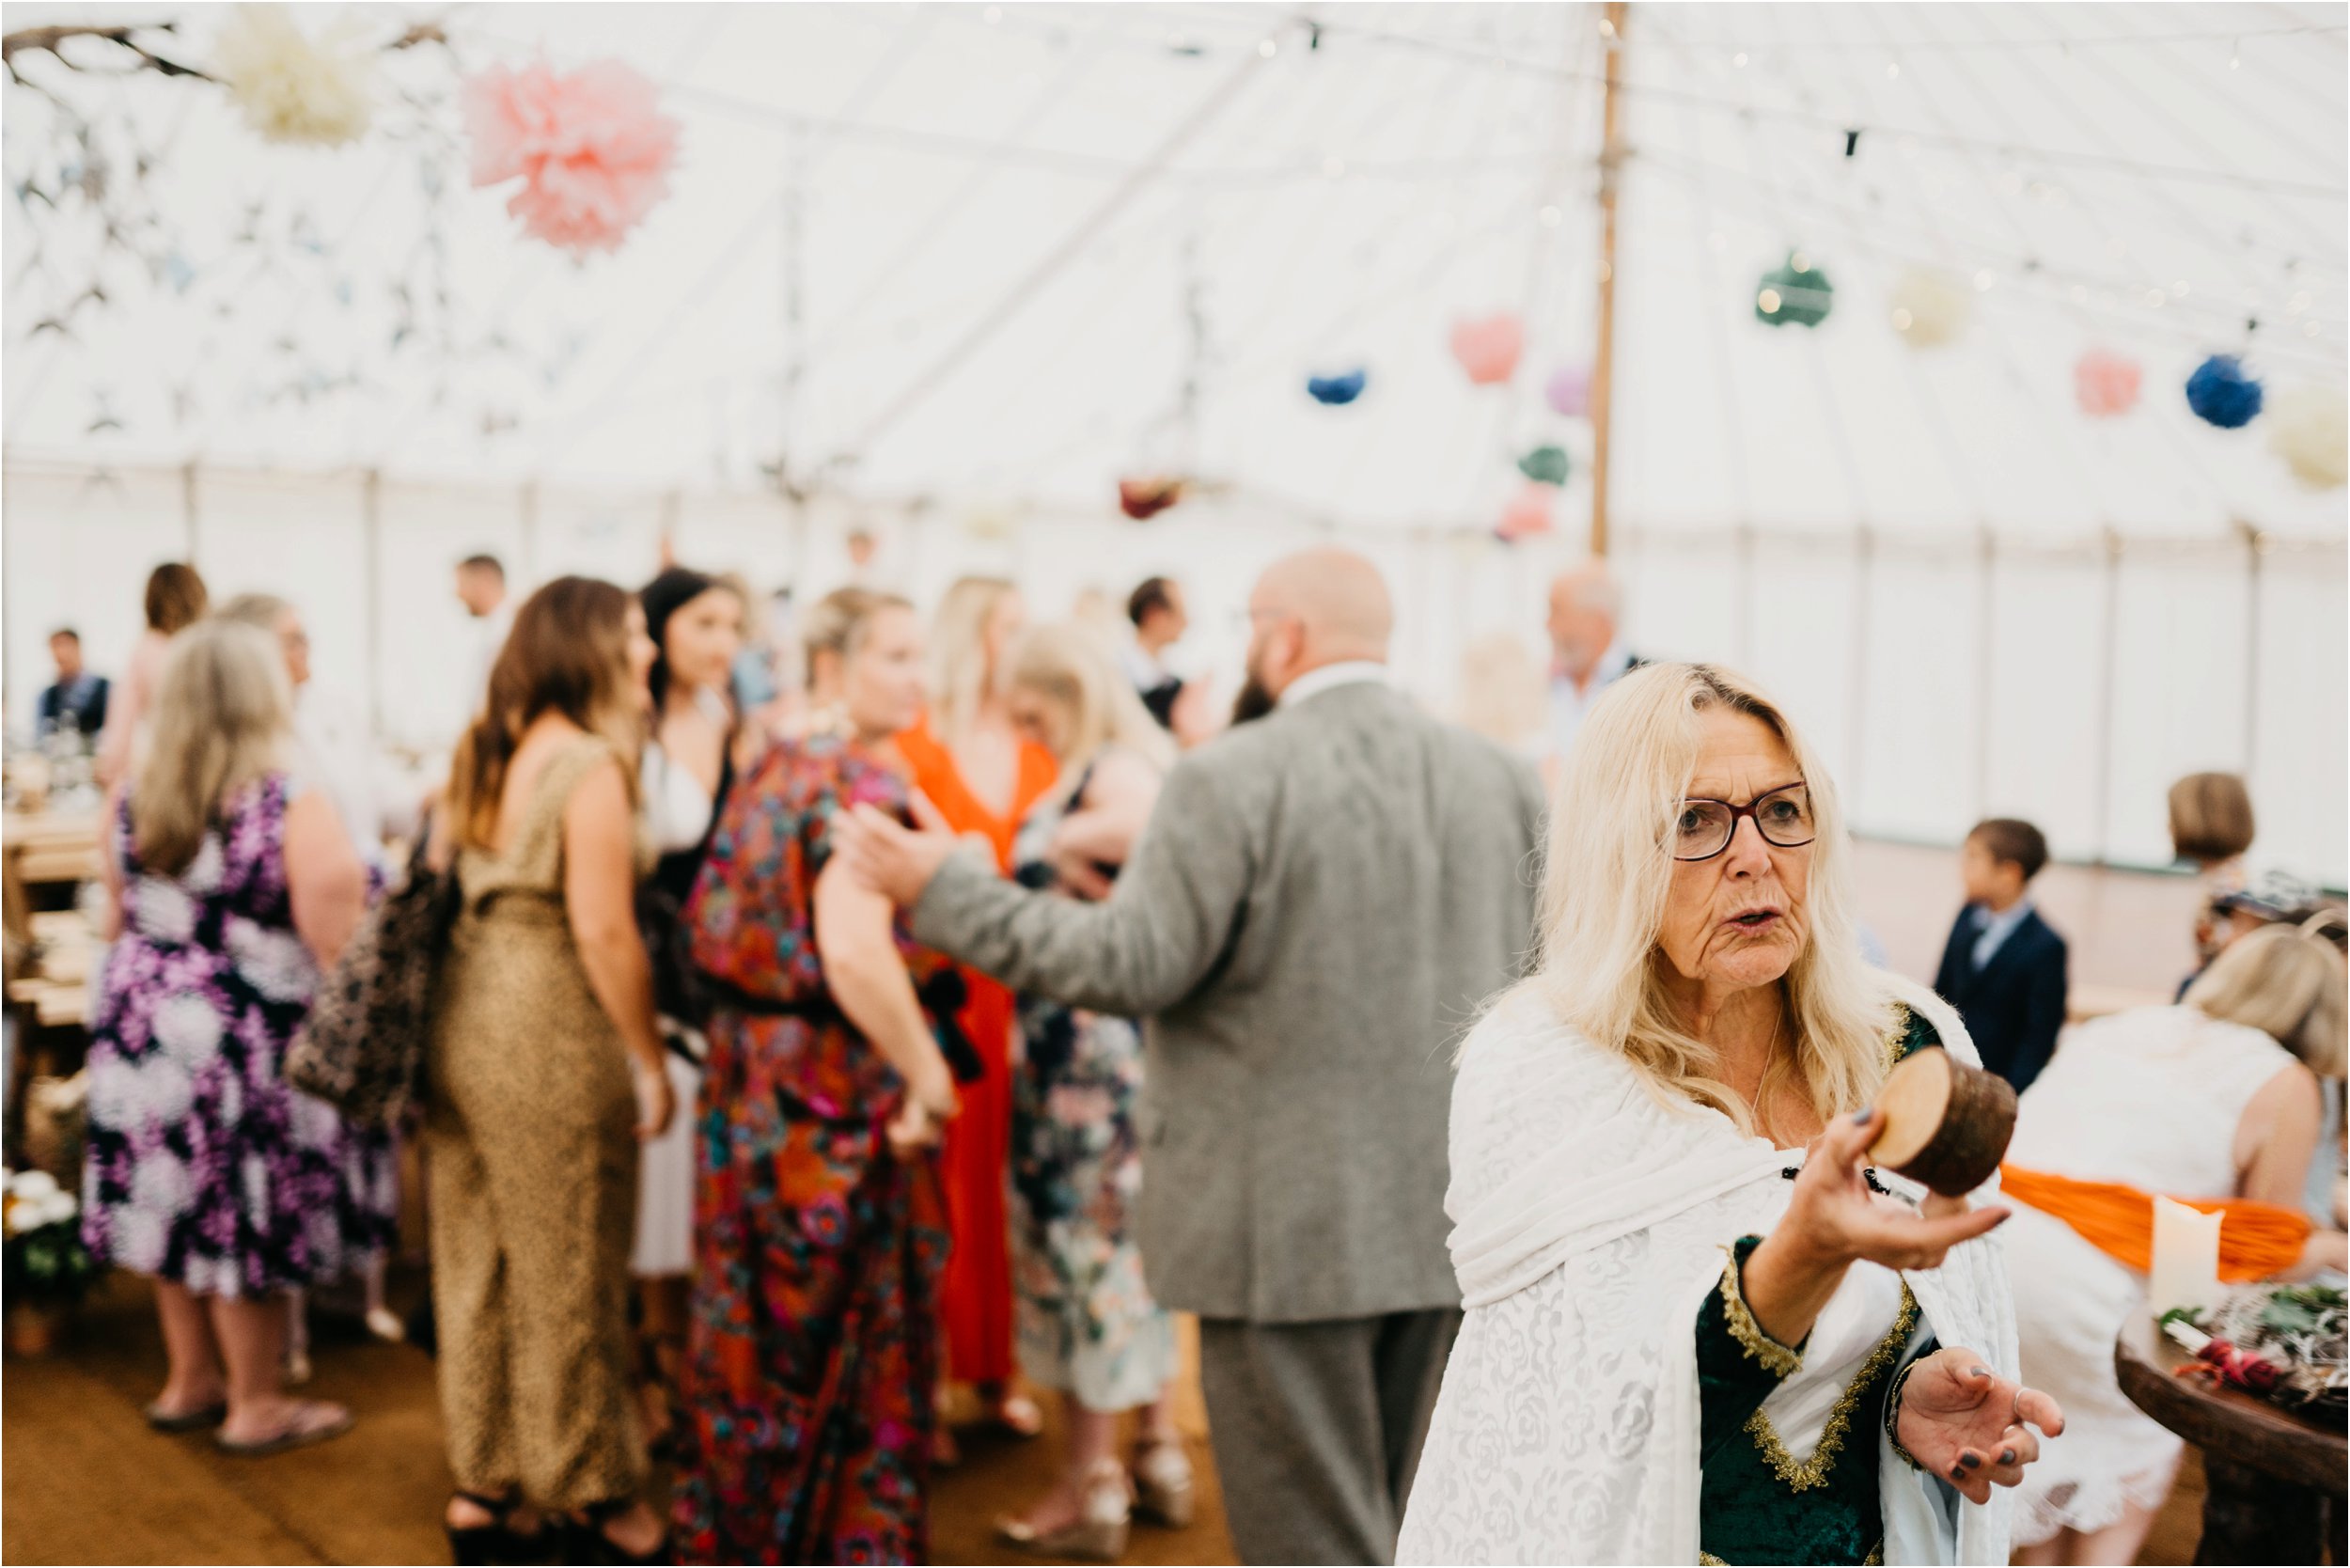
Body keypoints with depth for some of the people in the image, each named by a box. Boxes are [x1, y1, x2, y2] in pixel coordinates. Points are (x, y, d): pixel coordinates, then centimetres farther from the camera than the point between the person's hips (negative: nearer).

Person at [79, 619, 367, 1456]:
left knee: (175, 1199, 19)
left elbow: (119, 922, 13)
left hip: (146, 1030, 7)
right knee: (250, 1222, 6)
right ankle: (256, 1406, 20)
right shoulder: (292, 809, -19)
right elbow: (338, 951, -20)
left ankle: (191, 1381, 34)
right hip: (246, 1043, -6)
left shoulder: (132, 798, 0)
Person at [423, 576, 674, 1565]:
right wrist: (651, 1062, -13)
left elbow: (440, 877, 14)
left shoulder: (479, 749, 8)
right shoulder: (590, 764, -17)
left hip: (461, 1024, 8)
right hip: (551, 1038, -8)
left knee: (476, 1263, 16)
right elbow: (604, 931, -19)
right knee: (568, 1279, 5)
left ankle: (483, 1486, 28)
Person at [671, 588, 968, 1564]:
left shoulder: (769, 770, 8)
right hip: (840, 1098, -8)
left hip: (751, 1082, 8)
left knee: (755, 1323, 18)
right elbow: (854, 951, -30)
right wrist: (927, 1077, -21)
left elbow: (717, 929, 15)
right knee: (854, 1343, 6)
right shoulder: (865, 782, -18)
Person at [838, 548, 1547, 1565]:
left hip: (1290, 1226, -5)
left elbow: (1132, 967, -15)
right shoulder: (1503, 778, 2)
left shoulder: (1228, 779, -15)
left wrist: (942, 890, -8)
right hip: (1456, 1223, 6)